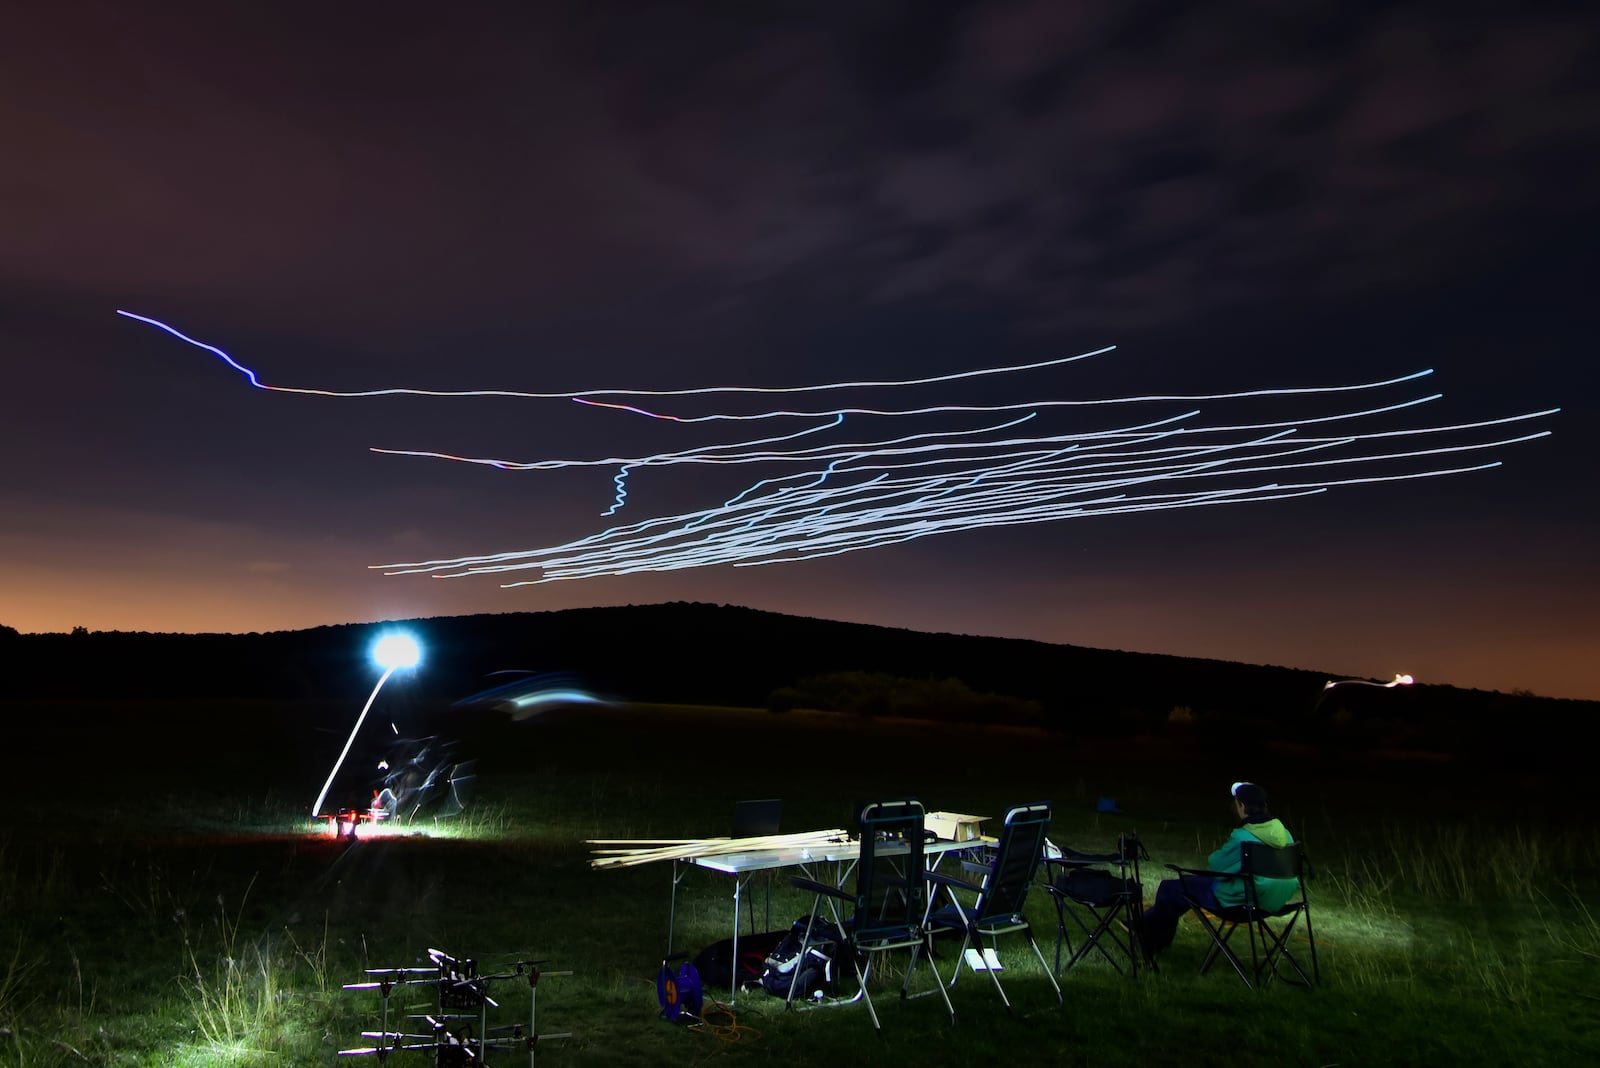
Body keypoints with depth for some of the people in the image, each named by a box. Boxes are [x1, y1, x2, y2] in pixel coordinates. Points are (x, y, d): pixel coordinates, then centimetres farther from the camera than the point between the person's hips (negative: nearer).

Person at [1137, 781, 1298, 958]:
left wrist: (1210, 859, 10)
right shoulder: (1284, 833, -2)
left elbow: (1215, 865, -13)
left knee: (1170, 889, 4)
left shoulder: (1243, 837, -25)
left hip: (1242, 900, -8)